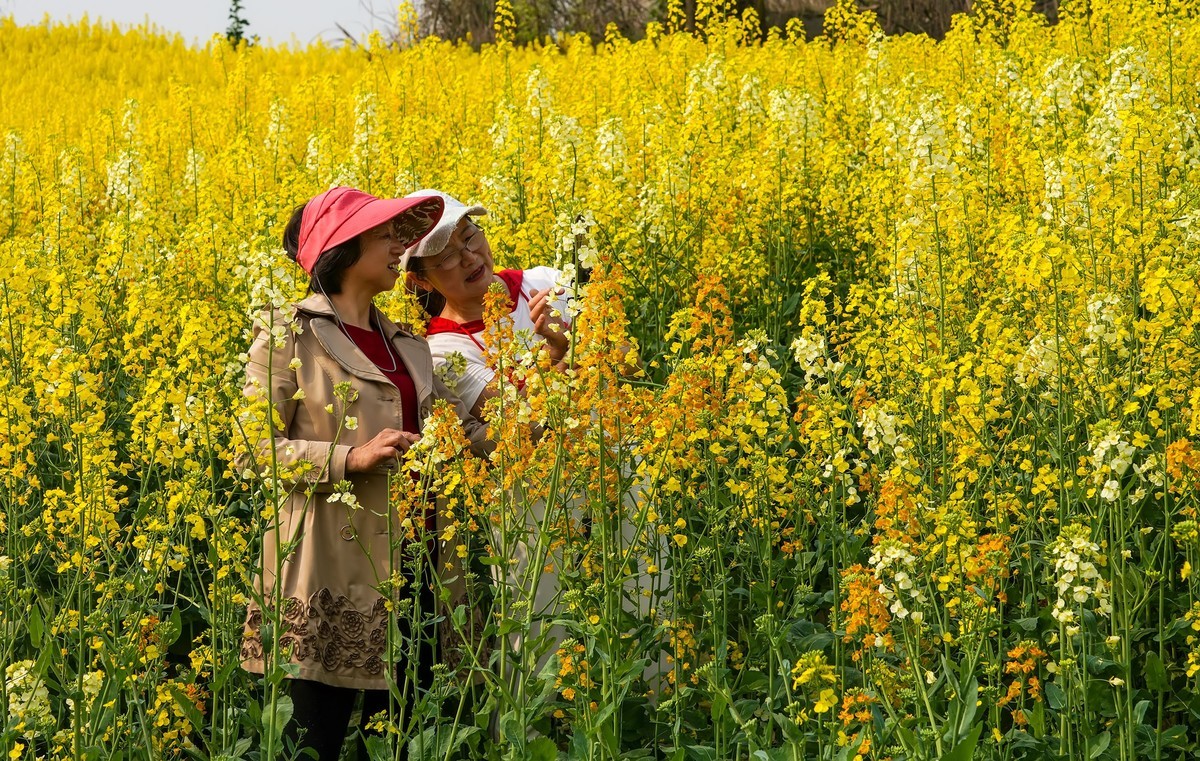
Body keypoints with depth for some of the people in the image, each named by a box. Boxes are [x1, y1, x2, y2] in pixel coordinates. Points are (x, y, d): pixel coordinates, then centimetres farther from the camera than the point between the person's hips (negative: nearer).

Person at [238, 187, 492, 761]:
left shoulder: (406, 345, 16)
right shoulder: (288, 337, -4)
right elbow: (257, 448, -8)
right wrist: (351, 458, -19)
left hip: (406, 560, 6)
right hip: (328, 563, -6)